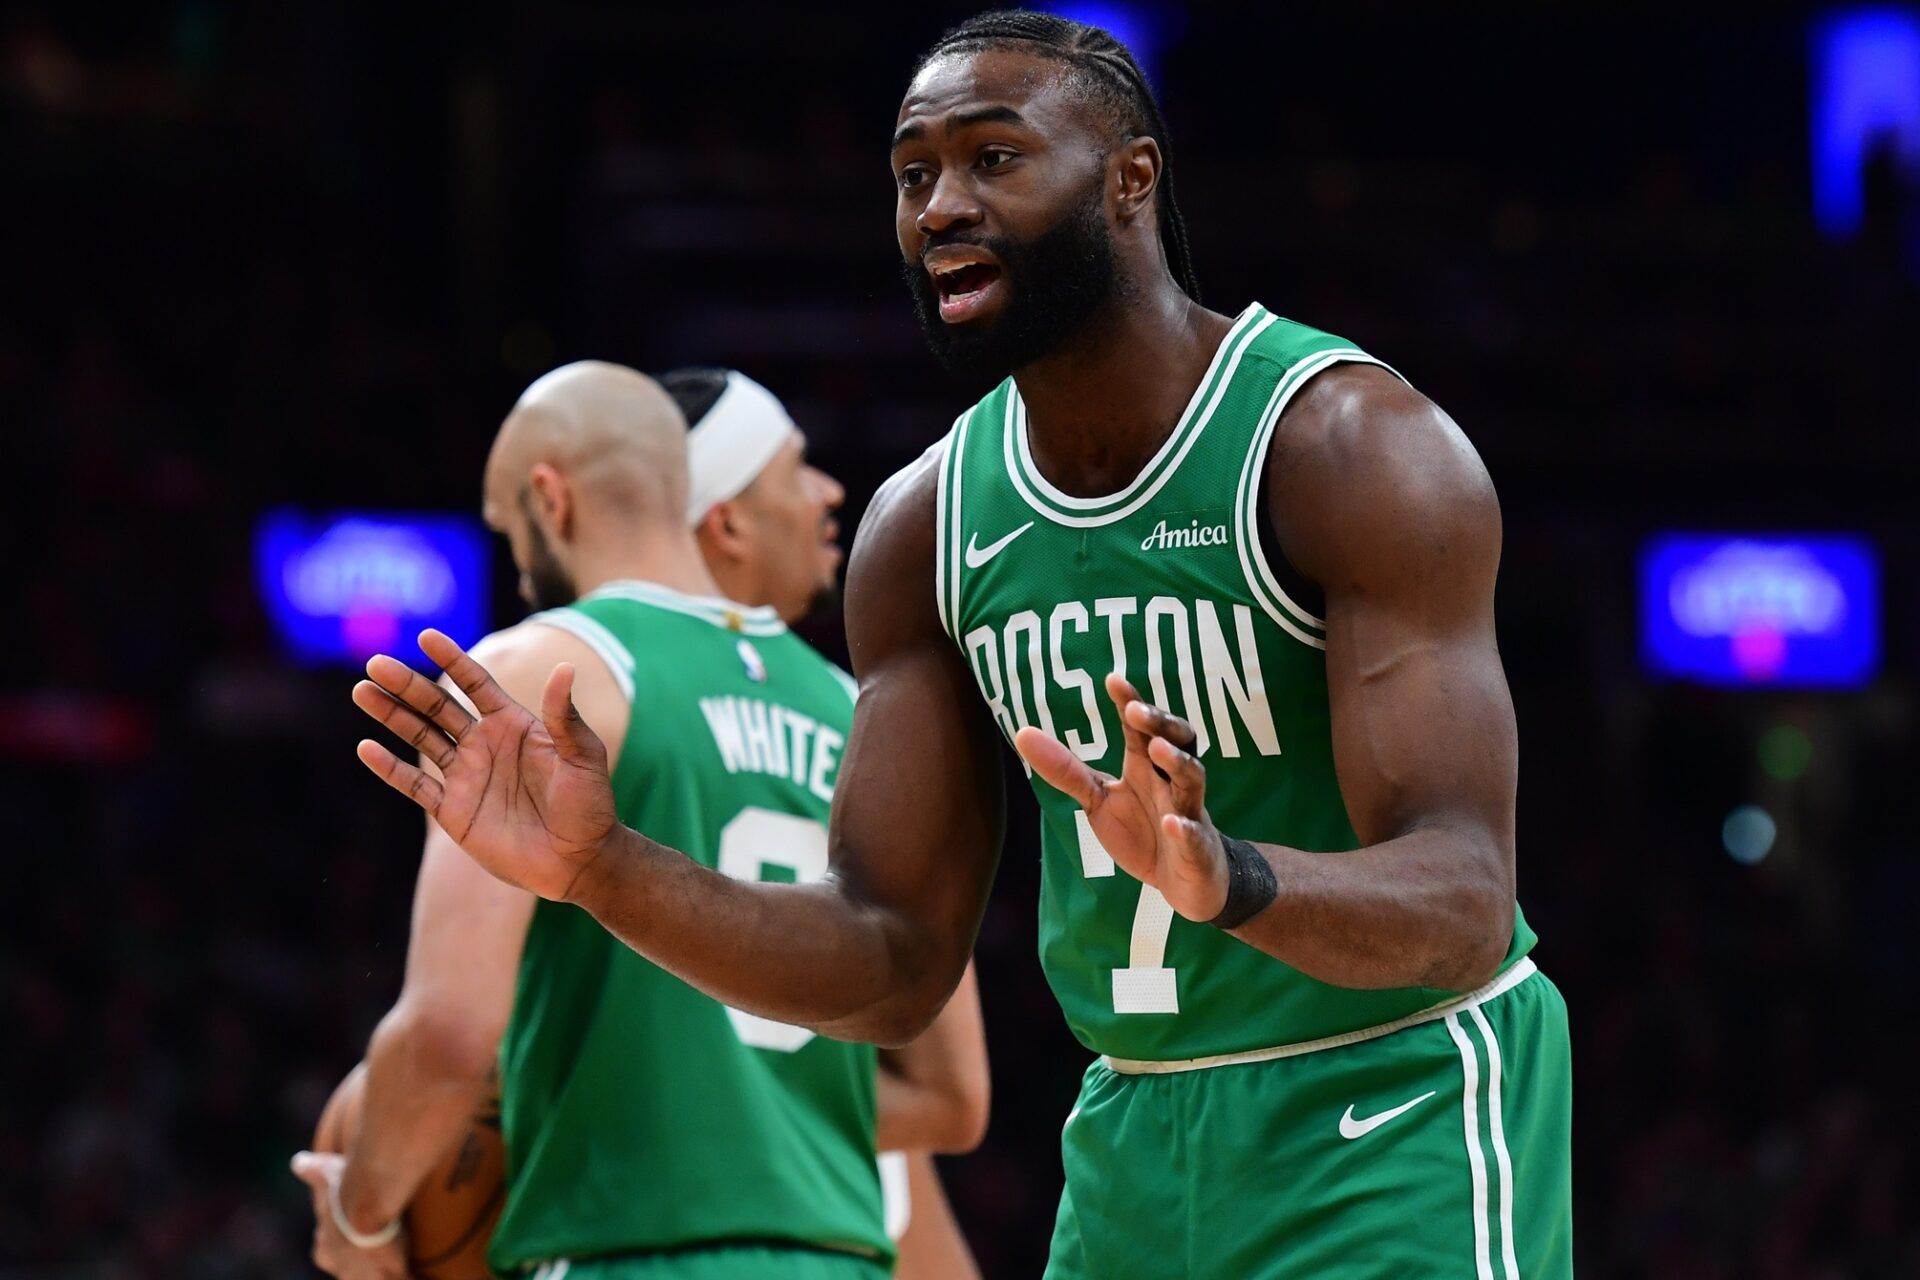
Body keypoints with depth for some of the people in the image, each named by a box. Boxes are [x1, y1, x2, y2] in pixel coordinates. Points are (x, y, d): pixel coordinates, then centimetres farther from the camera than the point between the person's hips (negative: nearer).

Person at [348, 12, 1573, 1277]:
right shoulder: (924, 529, 2)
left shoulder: (1347, 446, -17)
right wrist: (601, 870, -10)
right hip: (1136, 1144, 6)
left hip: (1398, 1119, -6)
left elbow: (1462, 914, -24)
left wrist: (1229, 877, -43)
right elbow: (893, 963, 4)